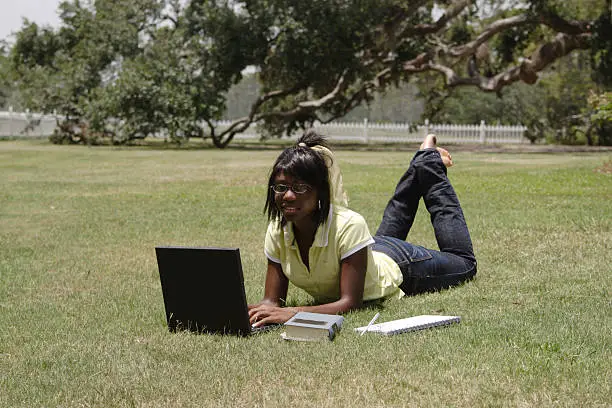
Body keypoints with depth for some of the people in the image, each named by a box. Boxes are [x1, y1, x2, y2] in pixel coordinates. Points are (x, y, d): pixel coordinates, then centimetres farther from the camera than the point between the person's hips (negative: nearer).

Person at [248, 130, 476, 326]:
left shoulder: (348, 225, -44)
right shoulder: (277, 231, -30)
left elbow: (351, 302, -43)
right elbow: (273, 300, -23)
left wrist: (293, 313, -57)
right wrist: (258, 311, -48)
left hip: (396, 264, -5)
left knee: (464, 264, 24)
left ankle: (430, 165, 32)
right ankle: (419, 168, 51)